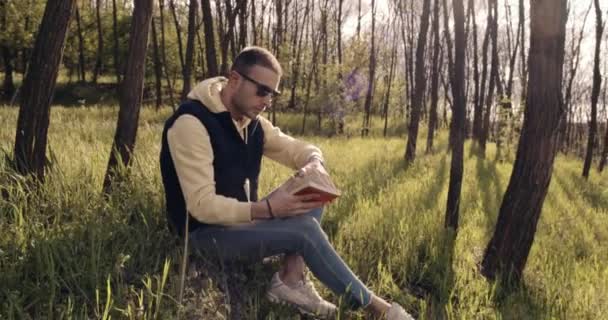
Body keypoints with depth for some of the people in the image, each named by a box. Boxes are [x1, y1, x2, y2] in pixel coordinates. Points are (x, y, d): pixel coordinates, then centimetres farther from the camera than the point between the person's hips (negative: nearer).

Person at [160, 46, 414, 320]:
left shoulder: (252, 121, 4)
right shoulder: (191, 122, -22)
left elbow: (298, 148, 10)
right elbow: (202, 206, -27)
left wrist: (315, 163, -16)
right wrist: (267, 209, -35)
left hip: (243, 219, 9)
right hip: (206, 231, -9)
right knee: (305, 230, -24)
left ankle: (291, 279, -16)